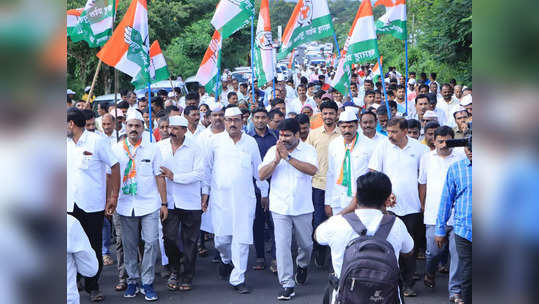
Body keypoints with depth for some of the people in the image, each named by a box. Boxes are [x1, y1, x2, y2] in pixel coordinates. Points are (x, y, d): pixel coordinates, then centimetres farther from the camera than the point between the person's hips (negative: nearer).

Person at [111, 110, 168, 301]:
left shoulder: (152, 149, 5)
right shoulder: (116, 150, 6)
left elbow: (159, 177, 6)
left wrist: (164, 203, 3)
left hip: (149, 205, -1)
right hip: (126, 205, 1)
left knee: (151, 243, -5)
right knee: (129, 245, 6)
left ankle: (147, 283, 5)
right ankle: (132, 281, 19)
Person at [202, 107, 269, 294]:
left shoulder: (250, 142, 8)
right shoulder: (216, 141, 5)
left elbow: (258, 169, 16)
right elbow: (207, 168, 11)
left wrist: (264, 192, 19)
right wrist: (205, 192, 9)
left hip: (245, 197, 0)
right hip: (220, 197, 0)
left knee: (242, 238, -4)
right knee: (221, 238, 1)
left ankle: (238, 278, 5)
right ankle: (226, 259, 35)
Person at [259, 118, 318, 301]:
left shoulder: (308, 150, -2)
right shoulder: (273, 151, 4)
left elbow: (312, 170, -20)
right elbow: (262, 175, -2)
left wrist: (288, 157, -21)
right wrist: (276, 160, -16)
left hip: (303, 208, 0)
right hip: (280, 208, 0)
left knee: (306, 244, 13)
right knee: (282, 245, -6)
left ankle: (302, 266, 45)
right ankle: (287, 284, 0)